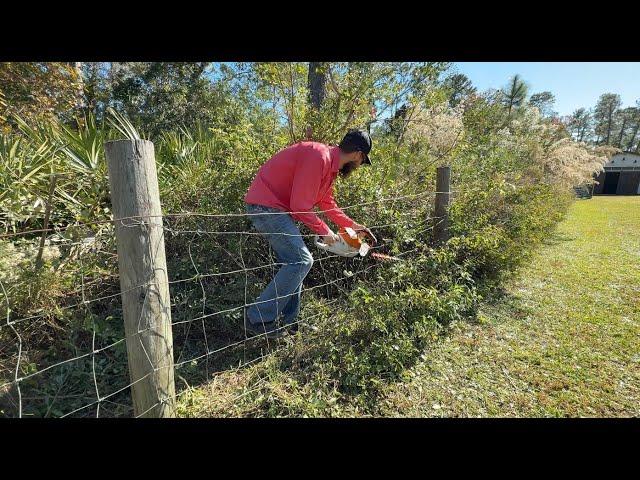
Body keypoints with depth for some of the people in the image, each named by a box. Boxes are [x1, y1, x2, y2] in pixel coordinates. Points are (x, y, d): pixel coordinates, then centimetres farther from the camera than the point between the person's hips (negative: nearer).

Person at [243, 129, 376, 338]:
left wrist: (354, 226, 20)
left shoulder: (330, 163, 13)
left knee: (294, 262, 10)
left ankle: (286, 321, 18)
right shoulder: (319, 157, -20)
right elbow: (300, 206, -21)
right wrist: (324, 231, -9)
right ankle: (258, 318, -7)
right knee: (301, 260, -14)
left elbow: (328, 203, 21)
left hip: (279, 207, 10)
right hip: (266, 205, -10)